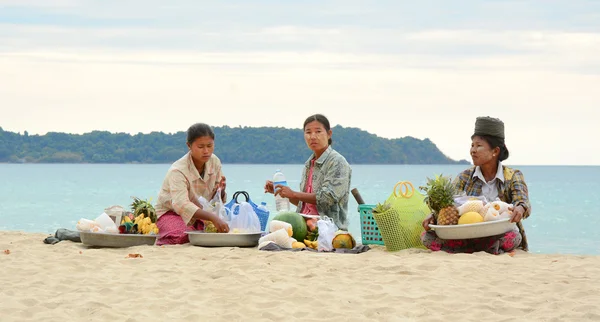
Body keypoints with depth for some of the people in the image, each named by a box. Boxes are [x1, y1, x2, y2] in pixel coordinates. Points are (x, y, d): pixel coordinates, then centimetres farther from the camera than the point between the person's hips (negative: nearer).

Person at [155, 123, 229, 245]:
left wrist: (220, 191, -23)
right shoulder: (178, 171, -27)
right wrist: (213, 218, -57)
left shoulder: (215, 162, -6)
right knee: (183, 237, -37)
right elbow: (181, 204, -44)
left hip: (198, 213, 6)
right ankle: (163, 241, -2)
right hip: (171, 213, -6)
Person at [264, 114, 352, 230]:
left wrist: (294, 194, -11)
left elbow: (328, 198, -16)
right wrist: (279, 190, 16)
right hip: (305, 227, 7)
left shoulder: (338, 162, -5)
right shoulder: (309, 164, 20)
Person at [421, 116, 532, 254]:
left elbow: (523, 200, -15)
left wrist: (520, 208, -41)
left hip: (499, 235, -3)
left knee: (512, 237, -40)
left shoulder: (513, 177, 3)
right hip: (466, 236, 3)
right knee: (427, 236, -23)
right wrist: (434, 215, -24)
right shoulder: (465, 177, 11)